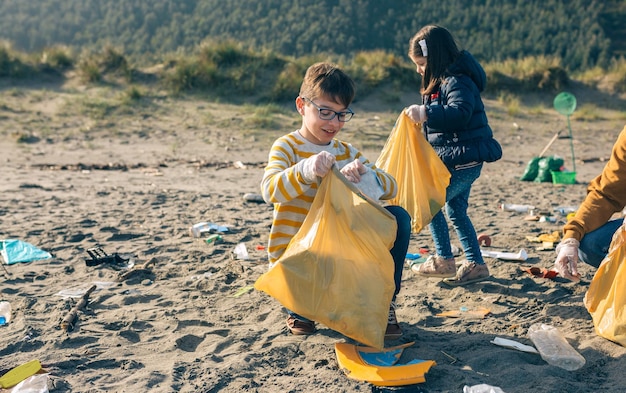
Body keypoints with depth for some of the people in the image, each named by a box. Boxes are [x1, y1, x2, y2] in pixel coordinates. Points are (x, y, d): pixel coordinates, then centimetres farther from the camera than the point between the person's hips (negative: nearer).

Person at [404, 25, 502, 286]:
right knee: (456, 211, 15)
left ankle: (444, 261, 4)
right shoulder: (442, 81, 13)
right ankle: (475, 264, 23)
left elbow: (460, 113, -36)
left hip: (464, 160, -11)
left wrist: (426, 113, -42)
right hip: (458, 159, 11)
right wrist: (422, 116, 10)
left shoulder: (457, 82, -18)